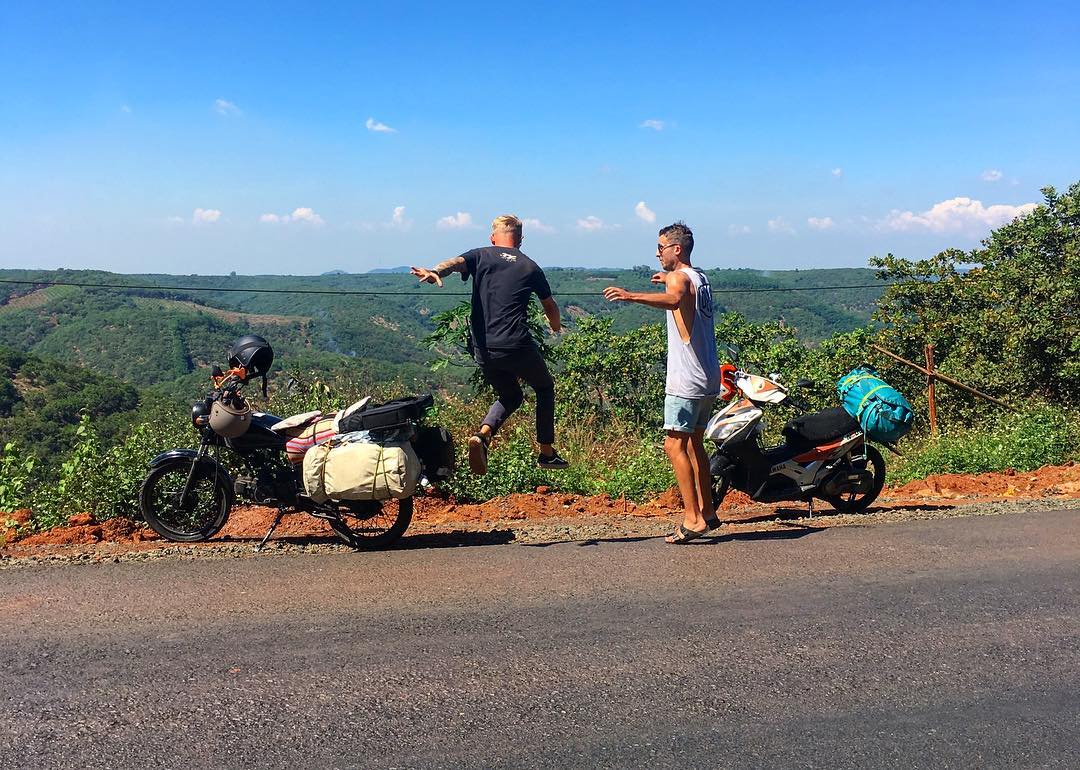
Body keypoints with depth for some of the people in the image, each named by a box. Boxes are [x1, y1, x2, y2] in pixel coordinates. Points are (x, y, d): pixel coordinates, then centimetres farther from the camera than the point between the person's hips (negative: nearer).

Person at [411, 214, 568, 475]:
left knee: (510, 396, 24)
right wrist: (556, 326, 44)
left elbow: (456, 262, -14)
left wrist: (435, 272, -35)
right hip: (518, 347, -2)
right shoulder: (530, 267, 10)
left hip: (484, 350, 2)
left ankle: (483, 434, -4)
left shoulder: (481, 256, 9)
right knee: (545, 388, 23)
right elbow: (550, 307, 22)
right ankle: (547, 453, 20)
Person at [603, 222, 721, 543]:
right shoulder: (700, 278, 17)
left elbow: (674, 300, -37)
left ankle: (692, 519, -12)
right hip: (709, 378, 10)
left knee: (674, 444, -10)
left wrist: (630, 296, -49)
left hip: (687, 380, -10)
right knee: (694, 444, 16)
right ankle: (707, 513, 21)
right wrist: (667, 278, 54)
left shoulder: (679, 277, -12)